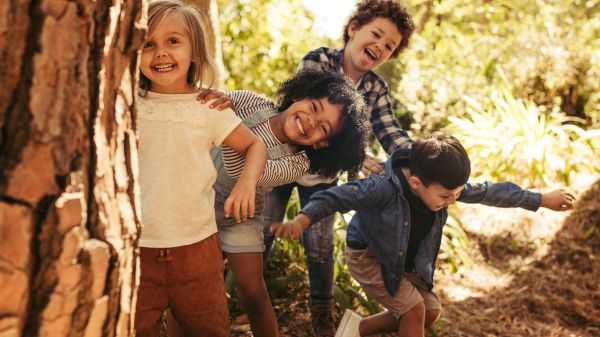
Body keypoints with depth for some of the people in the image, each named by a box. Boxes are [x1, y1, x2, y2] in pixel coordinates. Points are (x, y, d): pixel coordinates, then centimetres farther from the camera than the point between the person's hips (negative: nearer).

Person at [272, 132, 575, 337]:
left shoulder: (444, 186, -17)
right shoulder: (385, 188, -37)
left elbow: (490, 192, -6)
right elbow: (340, 196, -43)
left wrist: (541, 200, 3)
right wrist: (302, 220, -60)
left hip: (405, 259, 8)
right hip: (367, 256, -7)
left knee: (431, 311, 9)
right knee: (414, 308, -15)